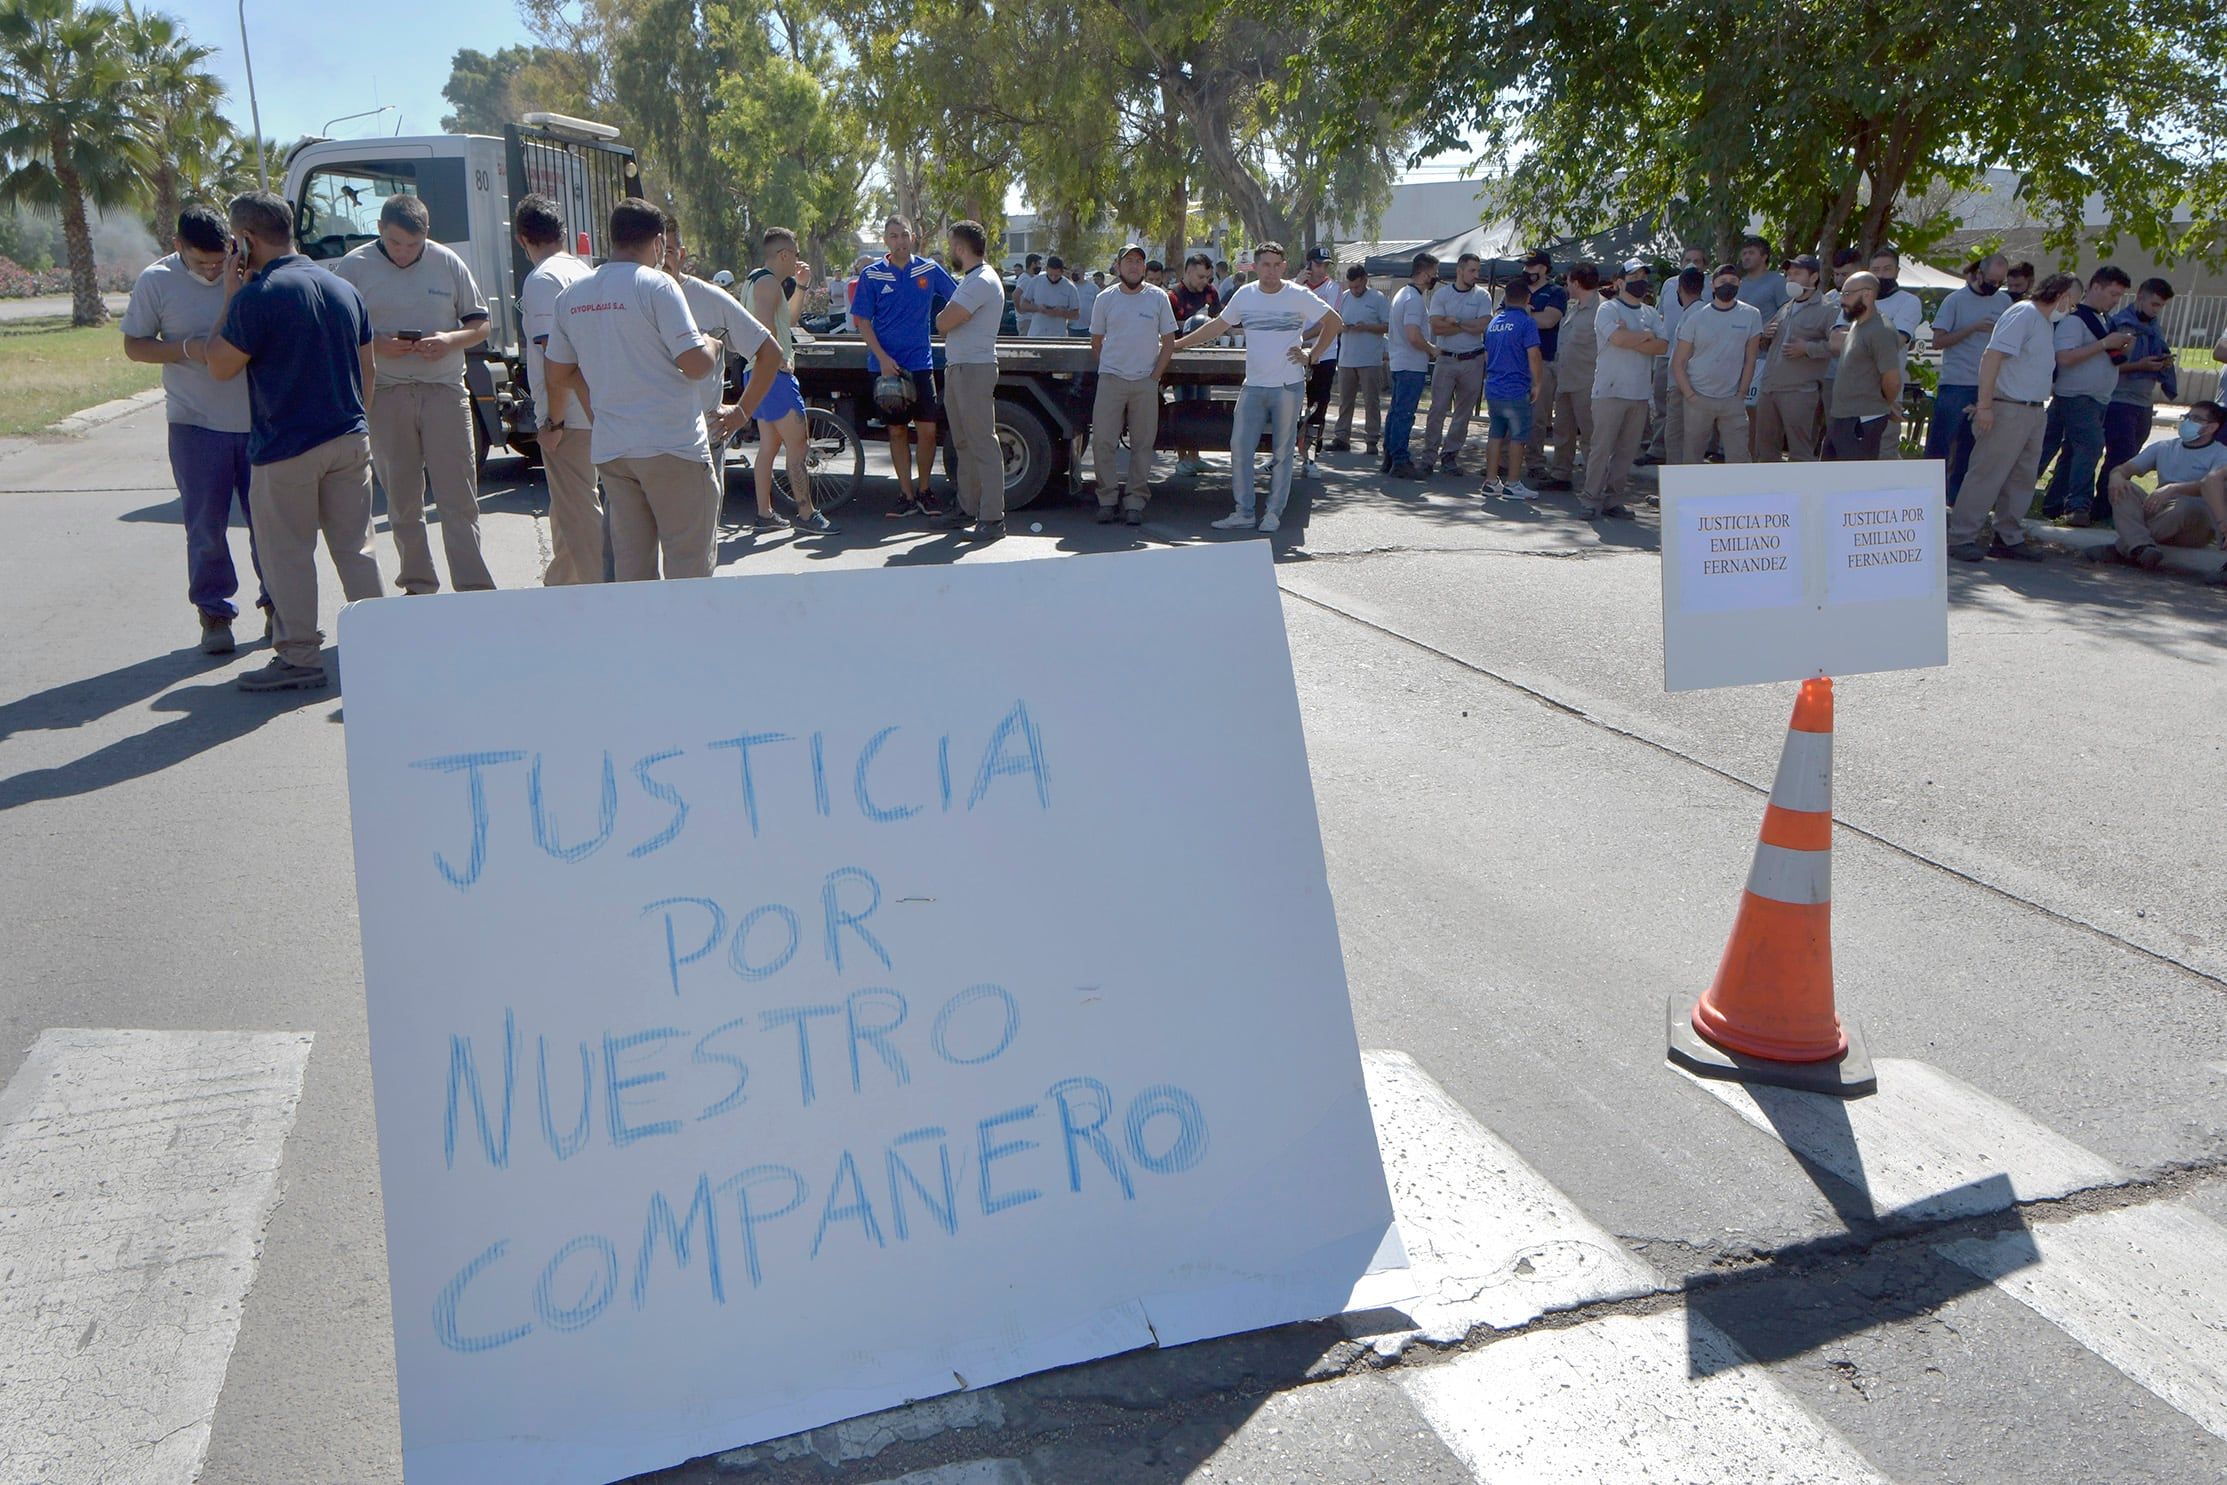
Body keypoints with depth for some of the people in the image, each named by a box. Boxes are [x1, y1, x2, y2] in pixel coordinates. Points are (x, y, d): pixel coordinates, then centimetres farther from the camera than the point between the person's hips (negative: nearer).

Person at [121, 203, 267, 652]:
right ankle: (213, 612, 15)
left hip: (259, 421, 1)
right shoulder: (157, 281, -2)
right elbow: (133, 345, 3)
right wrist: (187, 350, -14)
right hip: (196, 425, -1)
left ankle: (277, 603, 21)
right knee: (206, 527, 3)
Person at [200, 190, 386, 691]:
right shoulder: (343, 288, 9)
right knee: (355, 546, 13)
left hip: (286, 449, -7)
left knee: (288, 555, 3)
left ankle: (299, 659, 9)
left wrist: (230, 295, -2)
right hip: (350, 440, 7)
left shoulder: (257, 296, -14)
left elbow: (220, 367, -6)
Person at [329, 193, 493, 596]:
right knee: (402, 501, 7)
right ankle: (418, 586, 17)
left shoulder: (448, 264, 4)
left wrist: (450, 340, -12)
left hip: (444, 390, 0)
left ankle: (474, 589, -1)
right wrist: (377, 345, -15)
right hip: (386, 394, 0)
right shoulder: (354, 267, 1)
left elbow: (480, 322, 9)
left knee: (459, 499, -3)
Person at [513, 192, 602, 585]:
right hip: (590, 411, 9)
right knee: (568, 507, 22)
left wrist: (553, 419, -18)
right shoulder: (583, 272, 13)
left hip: (566, 416, -9)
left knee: (579, 512, -5)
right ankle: (559, 583, 35)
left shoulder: (542, 279, -13)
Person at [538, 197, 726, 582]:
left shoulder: (572, 296, 11)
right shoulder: (656, 285, -10)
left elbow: (558, 374, 17)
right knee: (689, 561, 0)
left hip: (609, 448, 7)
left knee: (630, 562, 11)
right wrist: (711, 347, 6)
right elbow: (695, 364, -15)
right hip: (670, 445, -6)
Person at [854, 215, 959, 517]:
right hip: (886, 364, 0)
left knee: (927, 429, -4)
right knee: (897, 430, 5)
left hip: (920, 362, 0)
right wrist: (882, 357, -11)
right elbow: (863, 321, -1)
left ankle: (924, 490, 12)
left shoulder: (929, 270, 2)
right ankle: (907, 495, 12)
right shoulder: (872, 274, -1)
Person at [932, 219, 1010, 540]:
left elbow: (943, 323, -18)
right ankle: (969, 507, 21)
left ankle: (993, 517, -10)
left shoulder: (982, 282, -15)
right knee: (963, 442, 14)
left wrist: (943, 313, 2)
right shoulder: (970, 280, 18)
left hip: (975, 369, -10)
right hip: (958, 368, 11)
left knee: (982, 443, -10)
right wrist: (948, 315, 0)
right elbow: (947, 322, 20)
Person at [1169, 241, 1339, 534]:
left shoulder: (1298, 296, -4)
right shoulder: (1245, 295, 6)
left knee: (1282, 452, 2)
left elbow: (1333, 322, 3)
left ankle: (1273, 513, 10)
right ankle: (1243, 511, 5)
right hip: (1253, 386, 3)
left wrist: (1311, 354, -3)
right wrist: (1180, 343, 18)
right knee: (1239, 447, -3)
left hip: (1287, 386, -3)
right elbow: (1218, 325, 17)